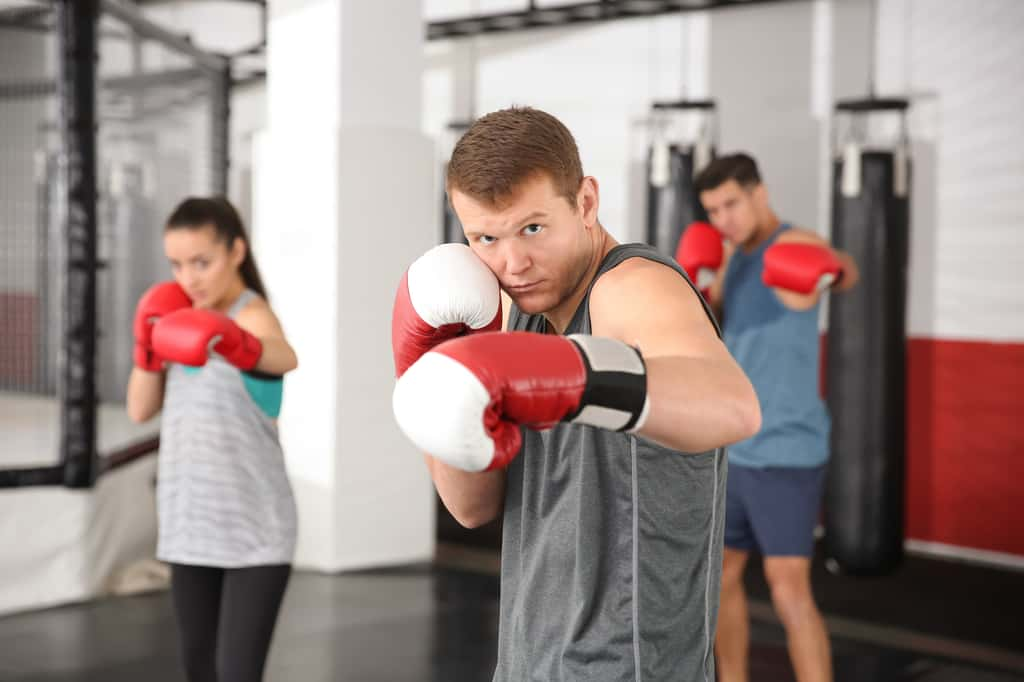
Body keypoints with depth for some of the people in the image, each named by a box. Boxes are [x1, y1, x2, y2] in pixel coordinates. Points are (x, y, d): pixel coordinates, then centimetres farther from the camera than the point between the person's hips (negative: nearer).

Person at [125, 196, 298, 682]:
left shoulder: (251, 314, -16)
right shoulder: (185, 314, 8)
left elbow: (284, 358, -41)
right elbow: (140, 410, 7)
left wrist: (237, 345, -62)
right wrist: (148, 349, -9)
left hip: (254, 528, -7)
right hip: (189, 526, 7)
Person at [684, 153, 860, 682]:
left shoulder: (793, 245, -14)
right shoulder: (732, 255, 10)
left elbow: (845, 272, -31)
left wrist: (833, 273, -54)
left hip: (785, 451, -8)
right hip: (731, 448, 8)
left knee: (789, 592, -11)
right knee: (722, 576, 15)